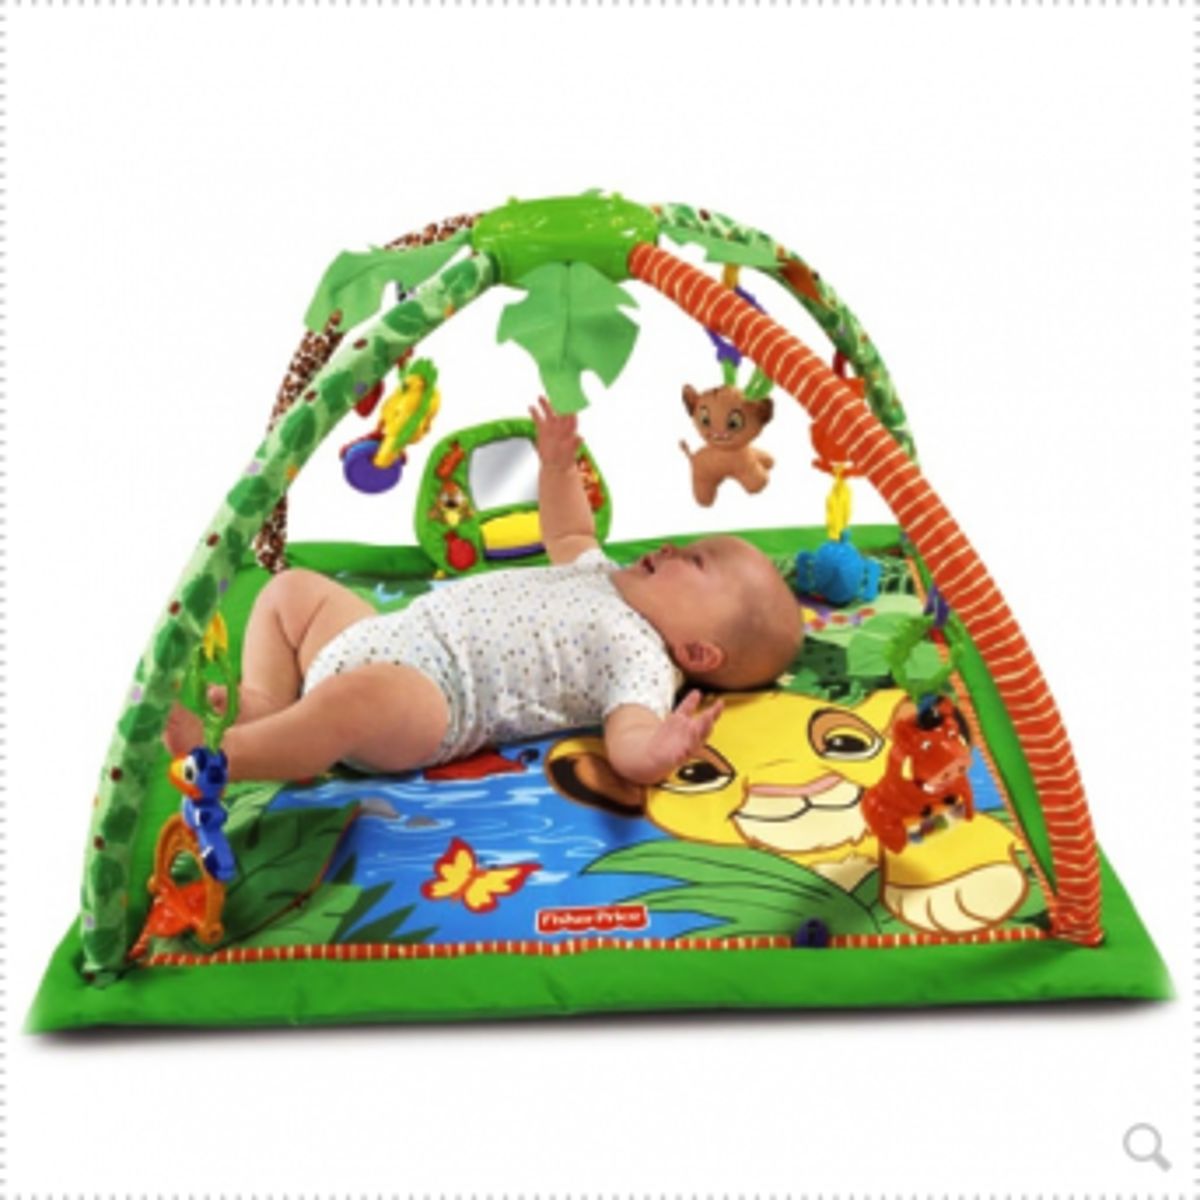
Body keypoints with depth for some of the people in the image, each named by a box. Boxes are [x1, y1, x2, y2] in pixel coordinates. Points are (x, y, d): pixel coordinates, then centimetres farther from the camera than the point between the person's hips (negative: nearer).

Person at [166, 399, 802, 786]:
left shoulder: (643, 657, -11)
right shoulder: (606, 581, 18)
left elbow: (629, 746, -29)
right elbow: (569, 538, 39)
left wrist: (661, 750, -52)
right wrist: (558, 464, 29)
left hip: (427, 691, -11)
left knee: (358, 695, -42)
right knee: (293, 588, 18)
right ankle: (264, 708, -1)